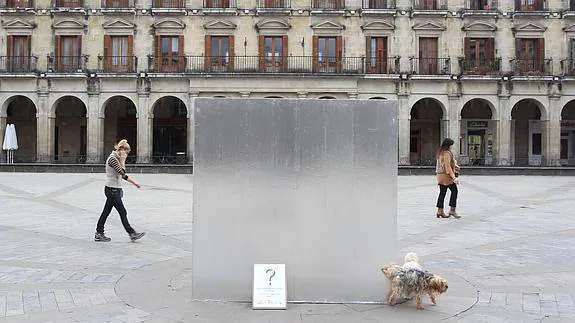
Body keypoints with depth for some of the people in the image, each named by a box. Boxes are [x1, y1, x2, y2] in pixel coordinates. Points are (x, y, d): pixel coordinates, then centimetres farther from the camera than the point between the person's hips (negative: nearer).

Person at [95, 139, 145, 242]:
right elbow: (122, 172, -22)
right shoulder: (113, 159, -16)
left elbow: (123, 175, 18)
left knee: (106, 212, 11)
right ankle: (132, 233, 4)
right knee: (123, 212, -3)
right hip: (112, 190, -10)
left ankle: (99, 234, 16)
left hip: (113, 190, 10)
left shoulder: (116, 158, 14)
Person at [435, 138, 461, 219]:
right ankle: (452, 210, -3)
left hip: (440, 175, 9)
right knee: (454, 191, -2)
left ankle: (440, 211, 9)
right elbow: (447, 166, -21)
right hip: (446, 175, -9)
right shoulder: (447, 153, -15)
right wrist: (454, 177, -22)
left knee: (442, 192, 9)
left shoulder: (440, 152, 14)